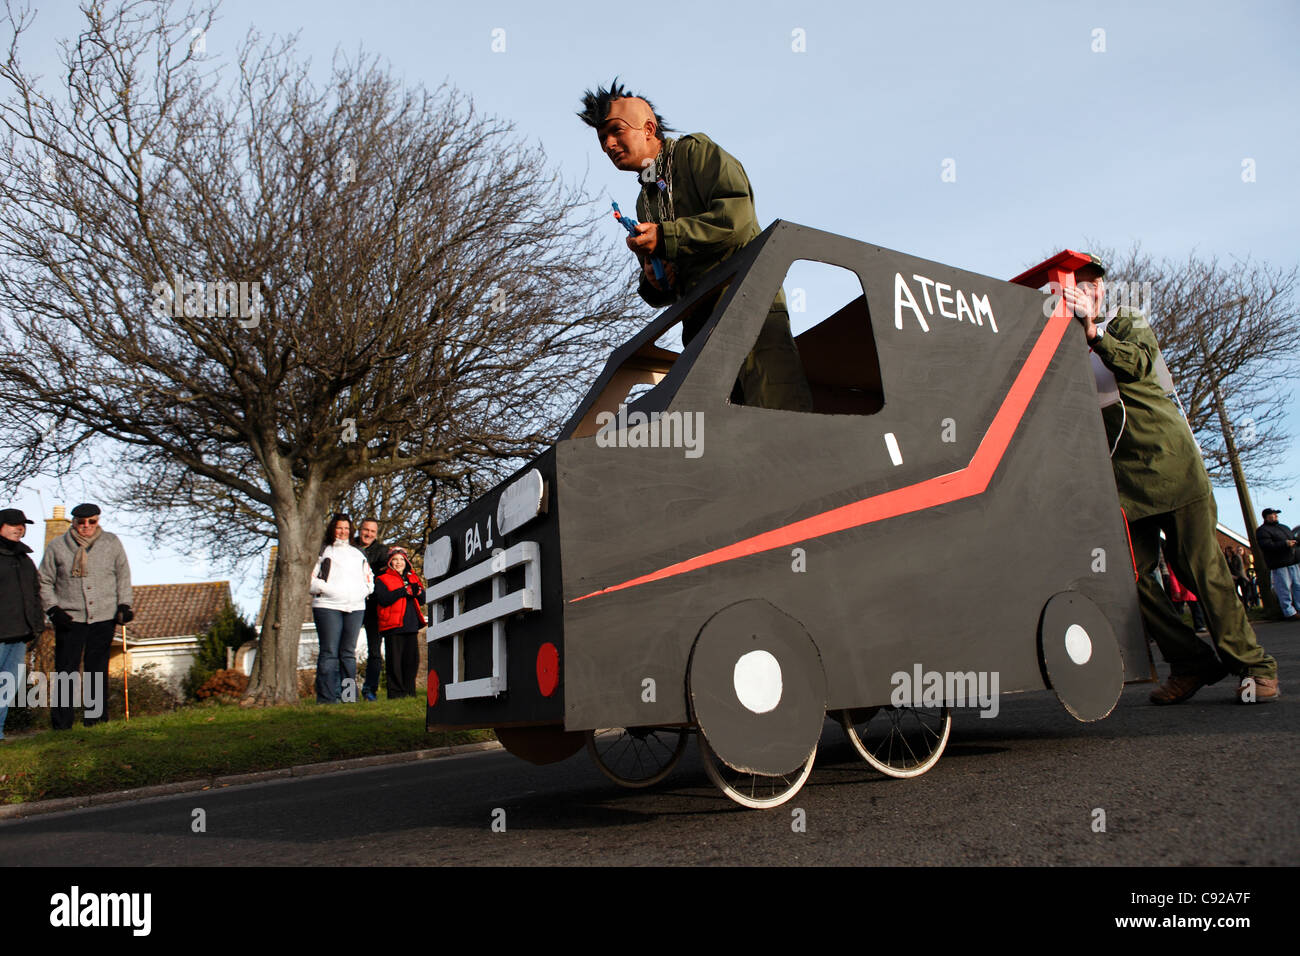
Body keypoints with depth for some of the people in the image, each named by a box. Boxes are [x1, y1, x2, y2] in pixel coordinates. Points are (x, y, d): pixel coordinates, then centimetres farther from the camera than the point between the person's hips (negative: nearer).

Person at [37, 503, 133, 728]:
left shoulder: (111, 543, 6)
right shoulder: (57, 546, 3)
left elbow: (123, 575, 13)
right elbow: (44, 582, 9)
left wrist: (124, 604, 5)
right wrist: (52, 609, -2)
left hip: (104, 618, 1)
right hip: (69, 618, -1)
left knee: (98, 671, 5)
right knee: (66, 671, 0)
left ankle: (96, 718, 13)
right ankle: (61, 723, 8)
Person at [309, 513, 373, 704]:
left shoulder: (358, 553, 23)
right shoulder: (323, 551, 9)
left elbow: (369, 576, 27)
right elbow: (310, 577, 1)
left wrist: (365, 590, 10)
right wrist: (324, 589, -11)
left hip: (356, 607, 5)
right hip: (328, 606, -4)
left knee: (349, 652, 6)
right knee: (329, 652, -7)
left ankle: (348, 694, 9)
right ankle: (326, 696, -6)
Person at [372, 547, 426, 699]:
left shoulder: (413, 578, 20)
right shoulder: (382, 580, 4)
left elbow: (422, 600, 16)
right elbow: (382, 599, -12)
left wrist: (417, 591, -6)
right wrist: (404, 591, -15)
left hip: (411, 626, 5)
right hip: (393, 626, -5)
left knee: (413, 660, 5)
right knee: (395, 661, -4)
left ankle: (409, 691, 15)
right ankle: (396, 692, 3)